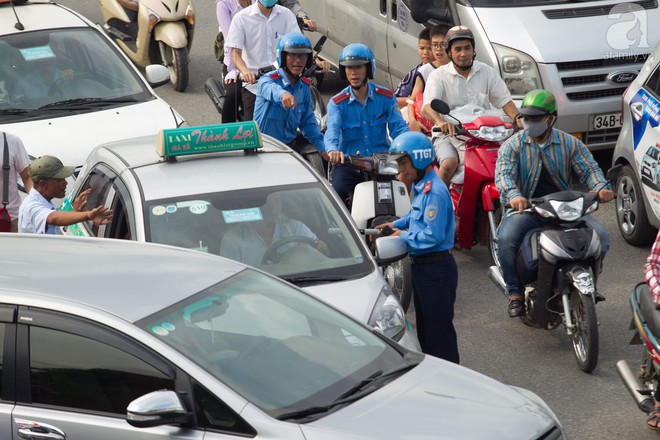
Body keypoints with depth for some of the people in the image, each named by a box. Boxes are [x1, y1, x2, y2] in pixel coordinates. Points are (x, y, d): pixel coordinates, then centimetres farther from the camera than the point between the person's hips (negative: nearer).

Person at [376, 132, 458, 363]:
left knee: (439, 329, -4)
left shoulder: (434, 192, -23)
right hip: (421, 266, 11)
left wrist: (405, 236, -14)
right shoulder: (420, 188, 8)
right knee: (424, 327, 20)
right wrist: (396, 224, 10)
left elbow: (433, 235, -27)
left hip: (436, 268, -11)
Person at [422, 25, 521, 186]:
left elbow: (504, 100, 7)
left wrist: (517, 119, -15)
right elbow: (428, 105, -14)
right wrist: (440, 121, -38)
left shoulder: (487, 72, 12)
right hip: (449, 133, -3)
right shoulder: (438, 75, 1)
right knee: (449, 164, -32)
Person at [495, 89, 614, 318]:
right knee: (506, 239, -31)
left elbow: (589, 169, 2)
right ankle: (515, 293, -12)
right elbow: (503, 173, -15)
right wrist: (513, 195, -38)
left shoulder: (570, 143, 6)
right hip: (526, 208, -2)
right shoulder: (513, 145, -1)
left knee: (600, 235, -16)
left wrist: (600, 188, -22)